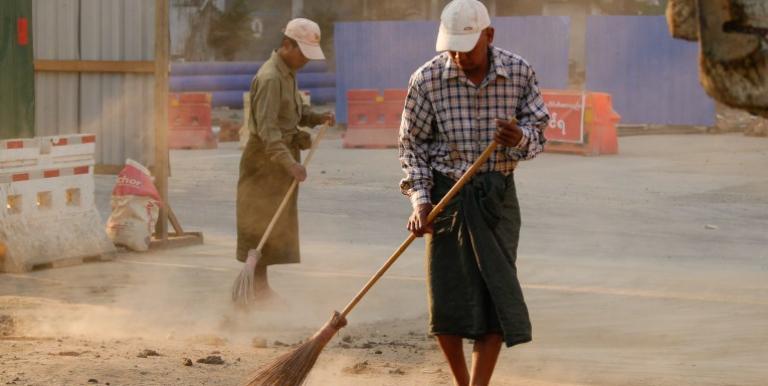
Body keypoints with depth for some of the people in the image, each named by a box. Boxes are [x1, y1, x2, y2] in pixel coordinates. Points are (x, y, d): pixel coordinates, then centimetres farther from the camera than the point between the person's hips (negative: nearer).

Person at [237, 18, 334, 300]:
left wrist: (317, 118, 3)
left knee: (276, 222, 12)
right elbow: (267, 128, -27)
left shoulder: (288, 73, 12)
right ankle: (257, 286, -3)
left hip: (282, 155, 10)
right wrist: (289, 163, -35)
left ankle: (260, 286, 18)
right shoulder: (270, 78, -20)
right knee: (260, 224, -6)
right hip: (265, 159, -10)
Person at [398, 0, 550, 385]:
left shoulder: (519, 73, -6)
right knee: (446, 302, 0)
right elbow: (412, 146, -1)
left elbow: (538, 133, 3)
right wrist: (420, 199, -11)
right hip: (446, 194, 0)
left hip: (497, 196, 1)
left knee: (496, 297, -7)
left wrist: (519, 139, -21)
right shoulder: (427, 79, -9)